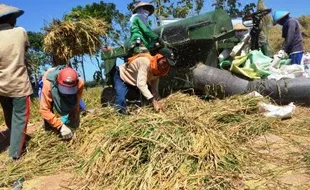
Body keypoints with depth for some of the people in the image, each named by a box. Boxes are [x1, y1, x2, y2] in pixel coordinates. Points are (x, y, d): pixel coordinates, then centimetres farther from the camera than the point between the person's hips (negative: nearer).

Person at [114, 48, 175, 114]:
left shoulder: (158, 69, -13)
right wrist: (153, 101, -53)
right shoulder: (146, 62, -39)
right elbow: (141, 84, -47)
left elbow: (154, 88, -12)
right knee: (121, 103, -27)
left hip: (135, 82, 8)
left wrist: (157, 101, -30)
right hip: (122, 76, -8)